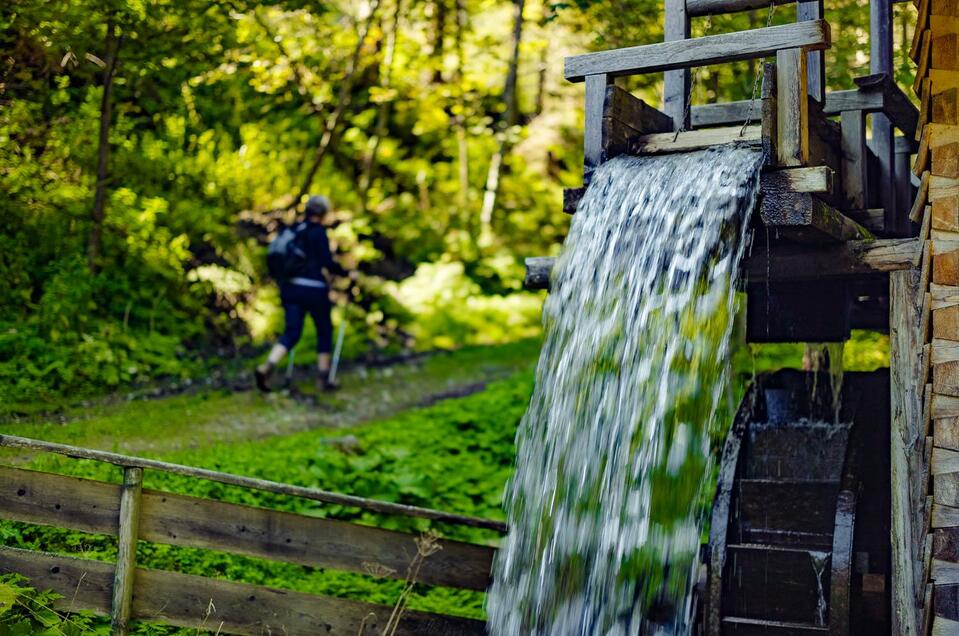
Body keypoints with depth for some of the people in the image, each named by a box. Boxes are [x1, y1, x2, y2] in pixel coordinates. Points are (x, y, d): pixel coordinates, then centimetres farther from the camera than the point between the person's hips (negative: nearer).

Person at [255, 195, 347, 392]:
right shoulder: (319, 232, -10)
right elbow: (327, 263, -16)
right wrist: (345, 272, 0)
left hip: (290, 287, 6)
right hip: (314, 288, -6)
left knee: (291, 333, 6)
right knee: (324, 331, 13)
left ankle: (267, 367, -18)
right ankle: (323, 379, 16)